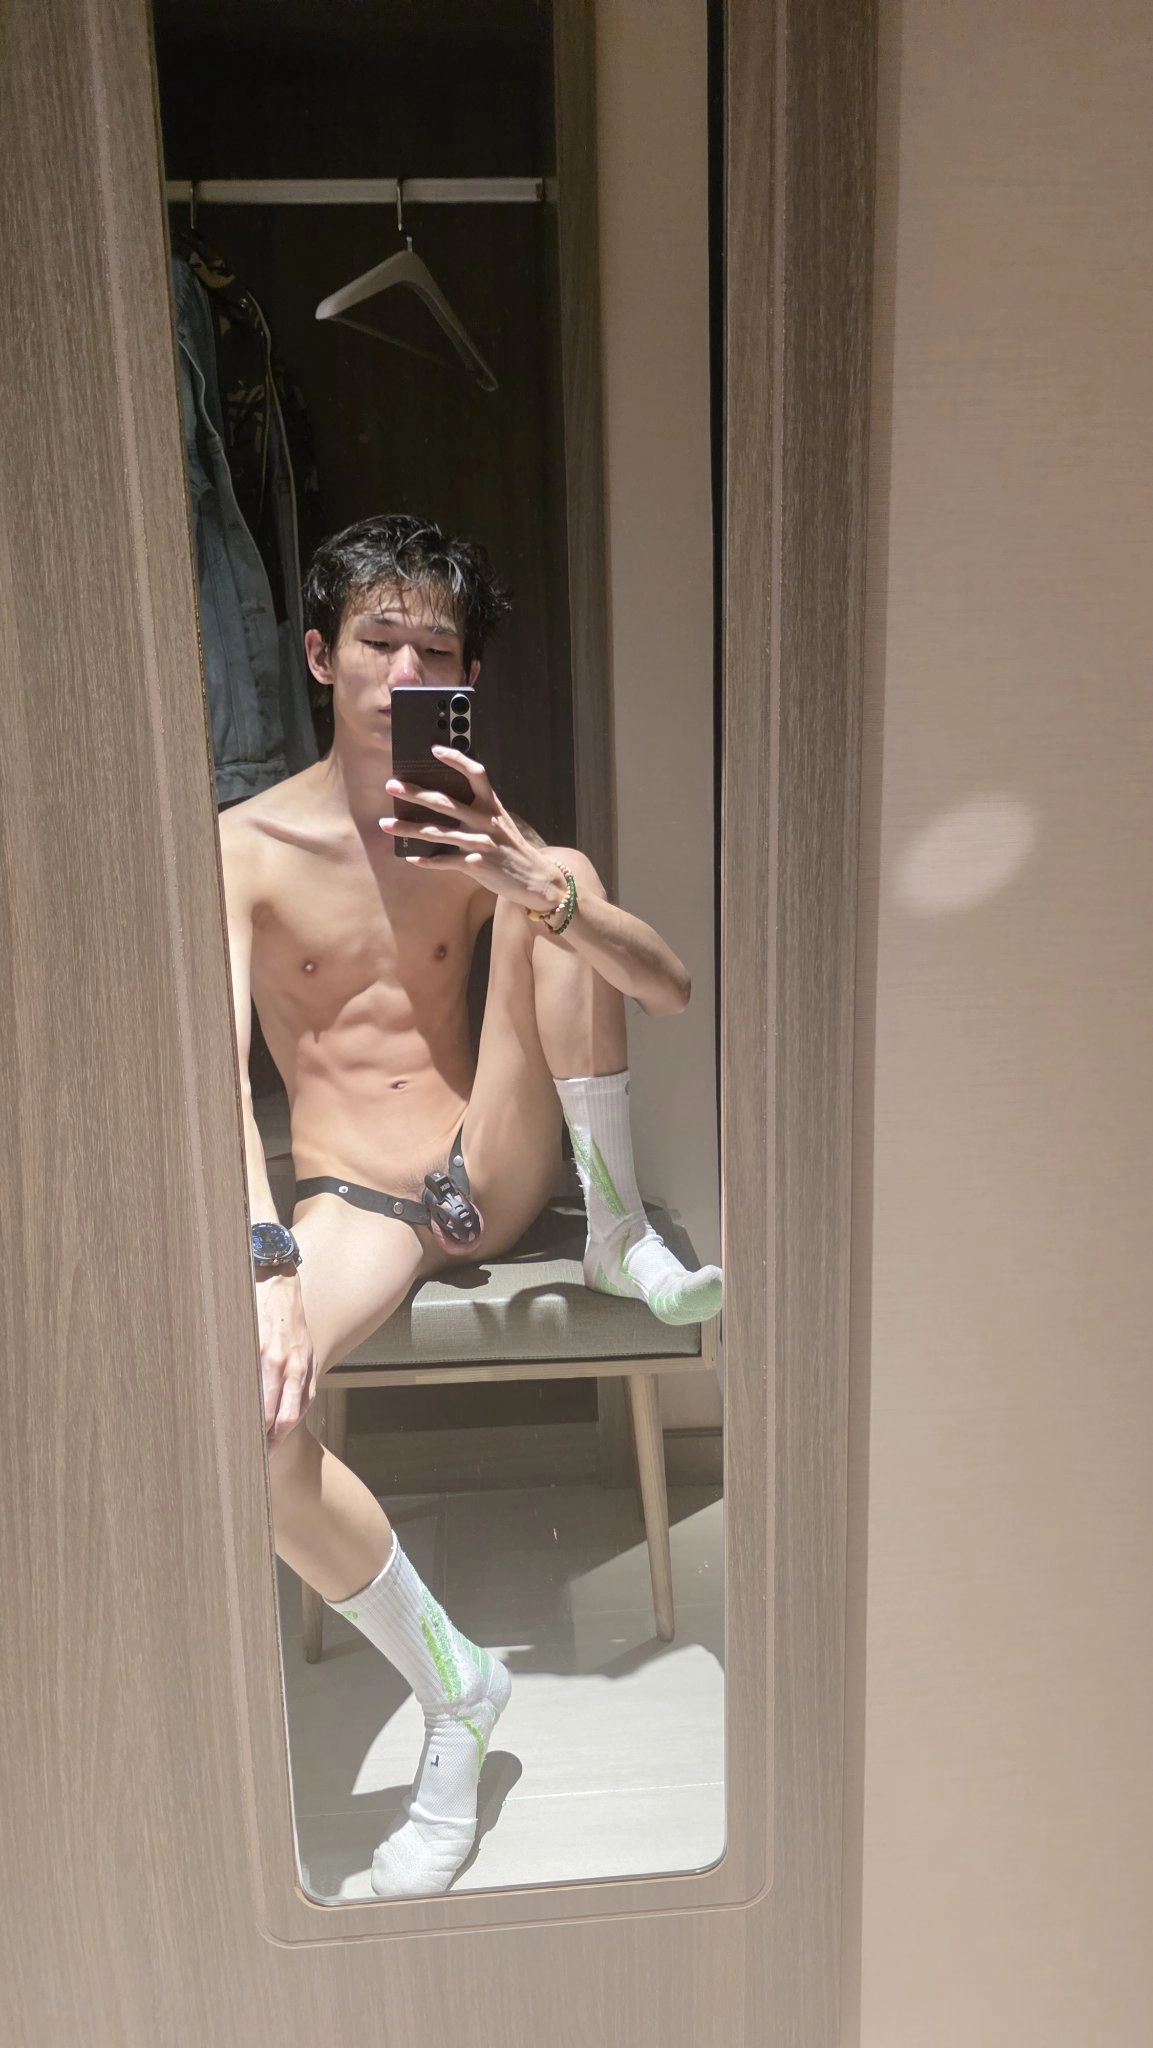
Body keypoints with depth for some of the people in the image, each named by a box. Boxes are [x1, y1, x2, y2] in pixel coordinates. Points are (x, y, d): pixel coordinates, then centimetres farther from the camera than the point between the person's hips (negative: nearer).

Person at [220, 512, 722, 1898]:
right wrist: (267, 1263, -36)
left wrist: (537, 889, -27)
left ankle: (621, 1238, -6)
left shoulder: (482, 828, 3)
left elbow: (673, 993, -7)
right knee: (247, 1407, -33)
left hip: (493, 1180, 2)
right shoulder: (248, 845, -5)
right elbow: (218, 1073, -19)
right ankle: (452, 1689, -9)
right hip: (350, 1205, -2)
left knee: (567, 884, -15)